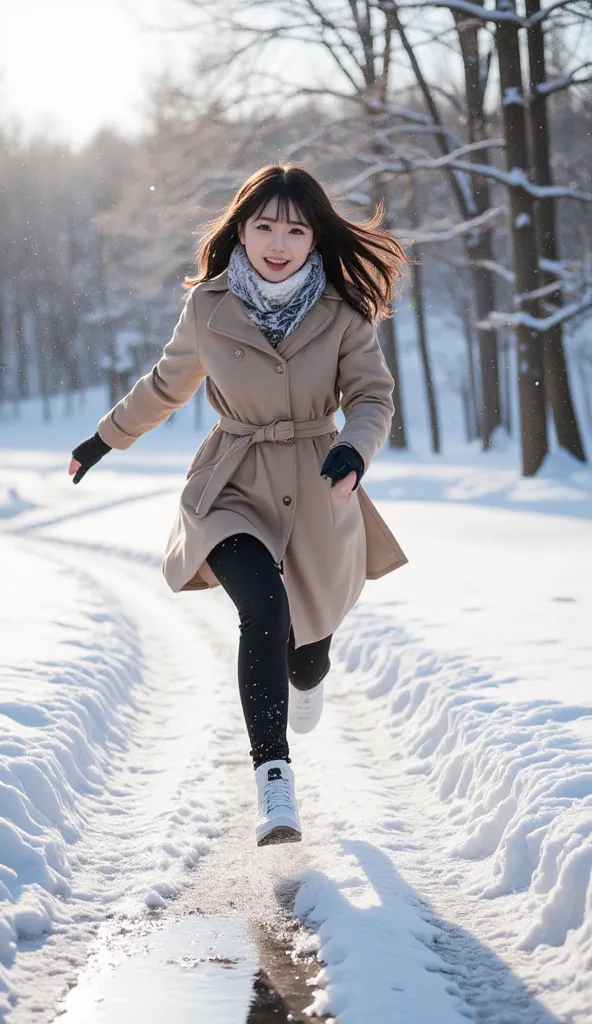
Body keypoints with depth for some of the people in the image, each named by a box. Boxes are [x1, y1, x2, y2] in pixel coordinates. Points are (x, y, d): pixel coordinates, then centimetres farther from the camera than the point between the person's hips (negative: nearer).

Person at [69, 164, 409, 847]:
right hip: (235, 489, -1)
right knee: (265, 608, -29)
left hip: (318, 495, 2)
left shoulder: (343, 311, -6)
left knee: (308, 639, 15)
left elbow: (373, 396, -6)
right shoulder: (208, 307, -5)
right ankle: (273, 778, -25)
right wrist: (107, 438, 22)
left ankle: (305, 682, 57)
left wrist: (354, 448, -28)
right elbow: (166, 385, 12)